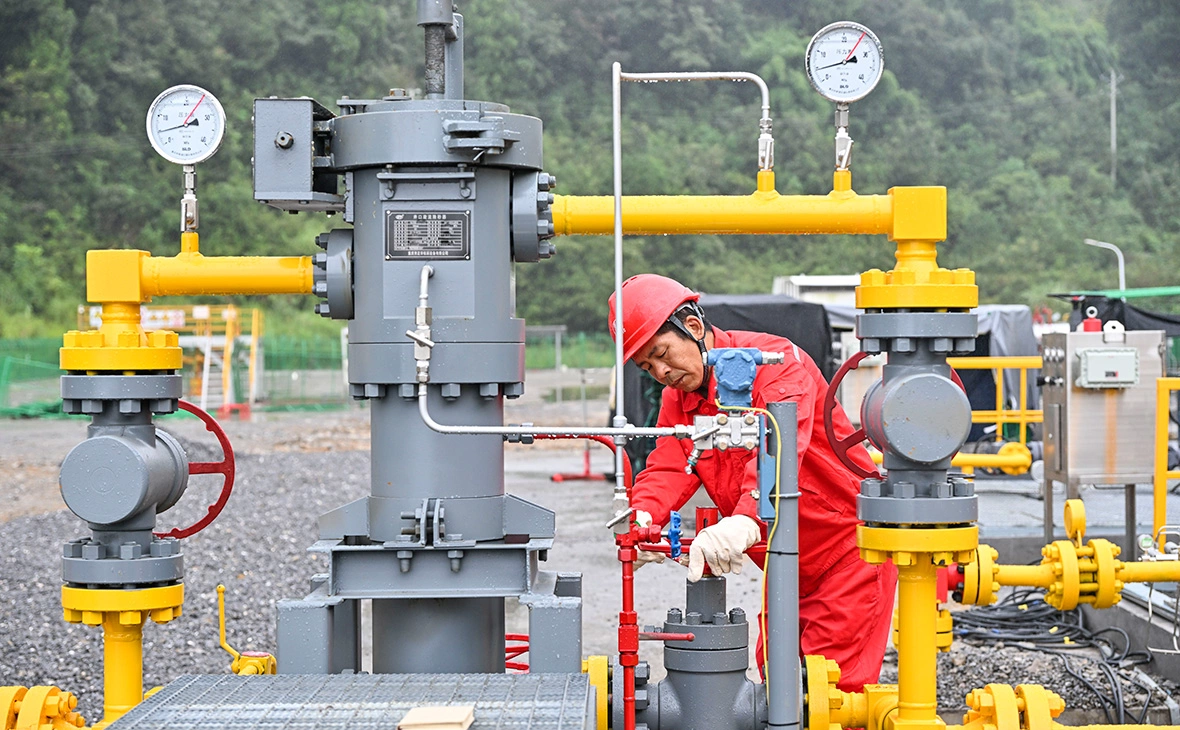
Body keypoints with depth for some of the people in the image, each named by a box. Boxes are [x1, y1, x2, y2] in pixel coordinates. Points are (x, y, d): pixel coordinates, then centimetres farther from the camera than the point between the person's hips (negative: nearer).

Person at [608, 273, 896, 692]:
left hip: (848, 546, -8)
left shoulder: (775, 360, -20)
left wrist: (747, 521, -54)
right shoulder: (678, 399, 5)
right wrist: (644, 519, -32)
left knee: (835, 687, -9)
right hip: (789, 569, 8)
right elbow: (667, 468, -8)